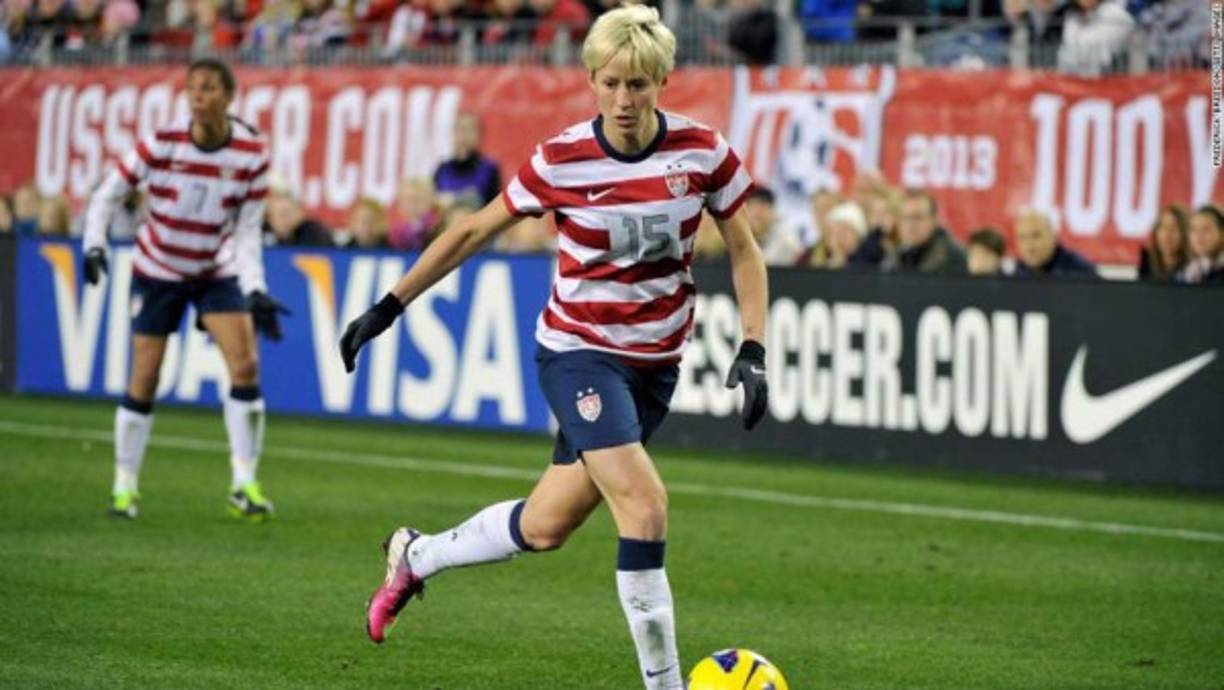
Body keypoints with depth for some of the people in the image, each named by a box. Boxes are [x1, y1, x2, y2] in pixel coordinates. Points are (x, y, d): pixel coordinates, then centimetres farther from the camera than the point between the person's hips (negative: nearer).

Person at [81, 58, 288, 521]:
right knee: (144, 380, -3)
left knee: (245, 364, -15)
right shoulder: (161, 144, -18)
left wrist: (255, 292, -20)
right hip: (158, 270, -1)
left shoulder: (252, 154, -15)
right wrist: (94, 245, -22)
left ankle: (244, 484, -6)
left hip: (218, 270, 1)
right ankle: (125, 487, 13)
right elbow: (108, 195, -8)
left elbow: (248, 231, -10)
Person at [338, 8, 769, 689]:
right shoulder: (562, 160, -13)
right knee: (645, 507, -21)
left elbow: (746, 253, 4)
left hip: (656, 364, 3)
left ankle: (416, 556, 36)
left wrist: (753, 351, -7)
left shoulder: (702, 151, -8)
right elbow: (473, 232, 0)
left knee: (545, 527, 9)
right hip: (579, 351, -3)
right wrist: (389, 306, 0)